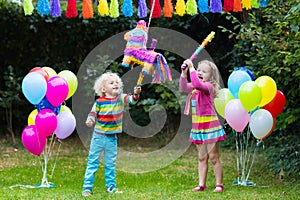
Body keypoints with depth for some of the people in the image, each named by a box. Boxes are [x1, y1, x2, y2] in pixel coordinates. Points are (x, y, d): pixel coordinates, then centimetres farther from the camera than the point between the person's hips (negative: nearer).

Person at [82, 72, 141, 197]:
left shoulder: (121, 98, -2)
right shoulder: (99, 102, -8)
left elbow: (131, 100, -15)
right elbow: (93, 113, -3)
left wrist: (136, 94, -34)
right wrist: (90, 120, -23)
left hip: (112, 138, 3)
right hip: (98, 136, -3)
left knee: (110, 163, 13)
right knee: (92, 162, 0)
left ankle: (111, 186, 23)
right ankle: (87, 187, 2)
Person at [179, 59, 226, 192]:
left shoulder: (208, 86, -11)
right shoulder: (194, 87, 13)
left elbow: (197, 84, -29)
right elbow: (184, 88, -2)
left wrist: (191, 68, -24)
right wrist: (184, 73, -13)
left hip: (209, 124, -8)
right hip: (197, 125, 8)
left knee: (213, 157, -4)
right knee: (201, 157, 9)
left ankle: (219, 184, 2)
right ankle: (201, 184, 11)